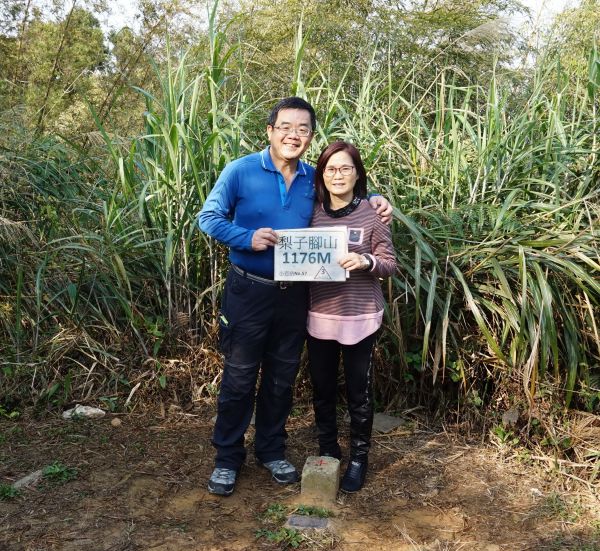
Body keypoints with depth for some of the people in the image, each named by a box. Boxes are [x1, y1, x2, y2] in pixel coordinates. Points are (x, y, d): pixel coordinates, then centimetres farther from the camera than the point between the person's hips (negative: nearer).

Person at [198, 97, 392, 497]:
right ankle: (228, 458, 23)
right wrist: (248, 238, -22)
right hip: (249, 292, -4)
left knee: (282, 378, 15)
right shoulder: (241, 171, -9)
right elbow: (209, 218, -6)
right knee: (239, 378, 6)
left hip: (295, 295, 4)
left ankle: (272, 450, 34)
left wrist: (373, 201, 2)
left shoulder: (315, 178, 4)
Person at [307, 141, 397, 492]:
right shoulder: (313, 213, 3)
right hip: (320, 316, 3)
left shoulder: (372, 214, -7)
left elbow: (390, 264, -5)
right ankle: (327, 453, 33)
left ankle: (359, 458, 27)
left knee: (359, 392, 9)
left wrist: (365, 262, -23)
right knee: (322, 390, 14)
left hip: (359, 317, -3)